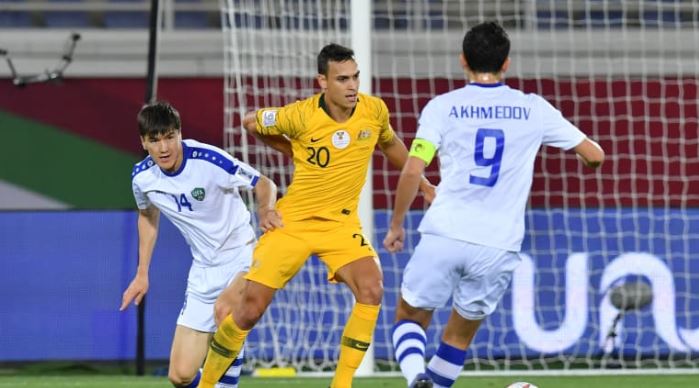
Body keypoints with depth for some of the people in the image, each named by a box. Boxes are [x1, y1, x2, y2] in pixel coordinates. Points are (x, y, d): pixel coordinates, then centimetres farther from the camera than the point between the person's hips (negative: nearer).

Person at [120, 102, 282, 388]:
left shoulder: (209, 160, -22)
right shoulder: (142, 177, -6)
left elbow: (264, 185, -11)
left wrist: (265, 209, -32)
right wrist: (142, 274, 16)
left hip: (240, 258, -4)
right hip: (203, 270, 4)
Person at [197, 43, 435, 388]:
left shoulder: (375, 111, -9)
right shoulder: (301, 116, -18)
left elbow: (390, 145, 16)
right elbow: (251, 123, 1)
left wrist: (422, 183, 21)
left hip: (341, 222, 2)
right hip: (293, 220, -2)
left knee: (371, 289, -24)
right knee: (250, 309, -4)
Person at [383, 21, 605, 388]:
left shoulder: (442, 107, 1)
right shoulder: (534, 109, 6)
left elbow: (412, 171, -6)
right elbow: (595, 155, 11)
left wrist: (396, 225, 8)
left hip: (444, 234, -1)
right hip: (498, 246, 2)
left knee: (409, 317, 15)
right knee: (460, 333, 21)